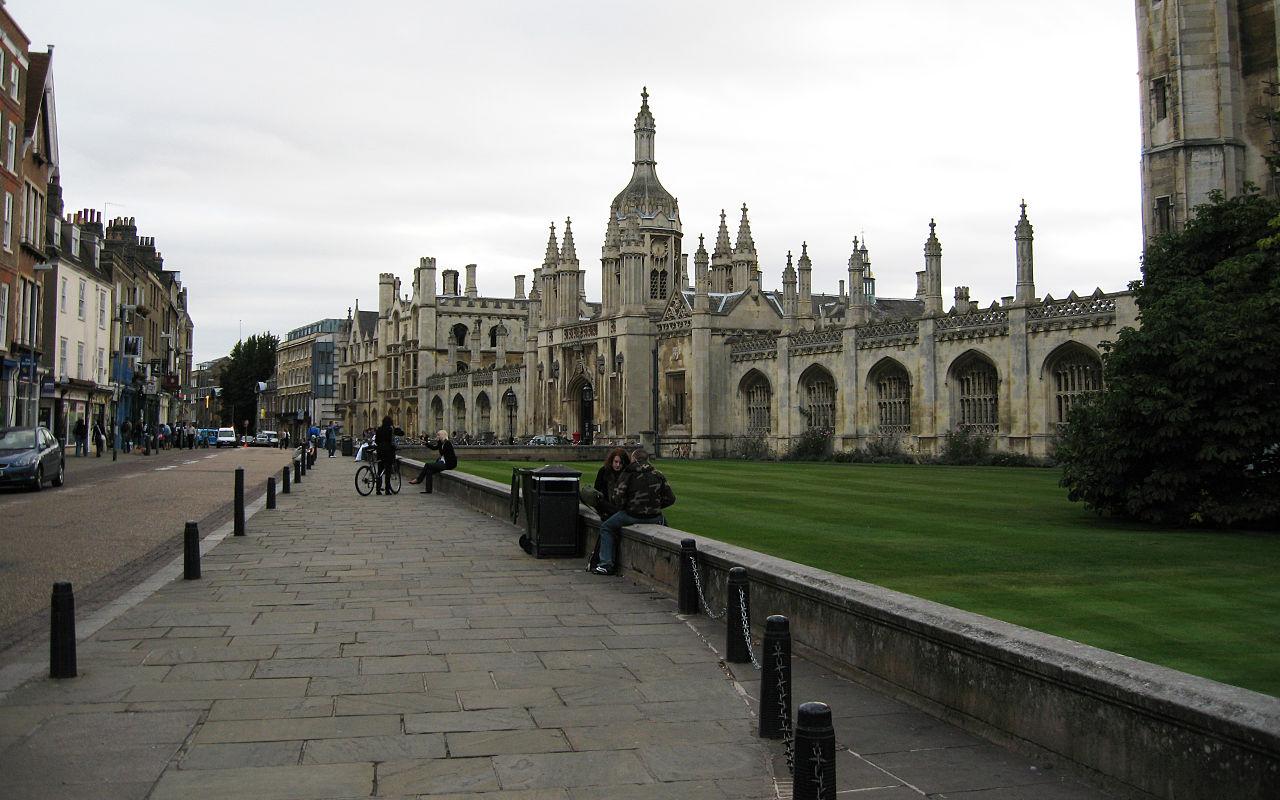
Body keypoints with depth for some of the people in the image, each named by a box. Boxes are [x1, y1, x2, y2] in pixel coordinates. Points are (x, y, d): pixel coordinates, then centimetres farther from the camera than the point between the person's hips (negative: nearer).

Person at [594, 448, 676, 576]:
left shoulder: (627, 474, -5)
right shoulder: (658, 475, 5)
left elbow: (617, 497, -11)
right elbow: (670, 498, 6)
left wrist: (622, 508, 10)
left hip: (632, 516, -3)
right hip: (653, 518, 3)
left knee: (606, 527, 17)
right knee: (663, 521, 37)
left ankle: (606, 564, 8)